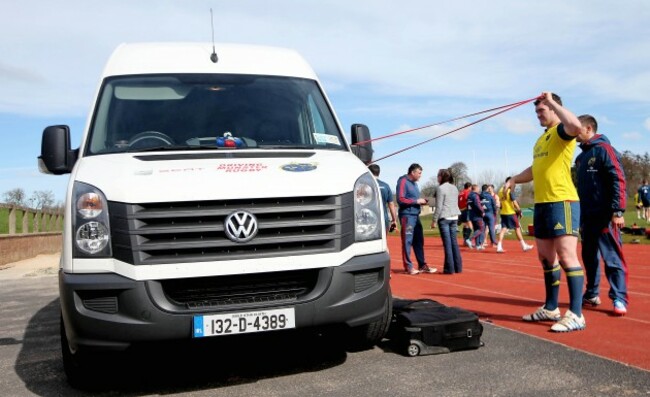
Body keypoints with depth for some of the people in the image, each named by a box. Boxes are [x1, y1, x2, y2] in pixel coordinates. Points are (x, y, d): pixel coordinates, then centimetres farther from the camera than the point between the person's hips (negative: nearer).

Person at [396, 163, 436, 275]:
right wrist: (417, 201, -15)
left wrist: (421, 201, 5)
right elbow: (400, 199, -18)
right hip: (407, 215, -9)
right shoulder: (403, 182, -9)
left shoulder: (414, 183, 18)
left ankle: (422, 265, 19)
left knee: (419, 241, 12)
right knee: (407, 241, -3)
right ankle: (408, 266, 2)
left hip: (416, 215, 9)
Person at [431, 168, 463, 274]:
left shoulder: (440, 188, -10)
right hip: (454, 218, 7)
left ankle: (449, 268, -1)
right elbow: (455, 204, 16)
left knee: (447, 244, -4)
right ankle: (458, 267, 14)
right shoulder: (454, 188, 13)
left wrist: (434, 220, -7)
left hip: (444, 218, -7)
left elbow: (439, 207, -13)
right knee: (454, 242, 11)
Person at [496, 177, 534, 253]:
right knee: (517, 228, 5)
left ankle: (499, 246, -6)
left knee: (503, 228, 4)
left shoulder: (500, 190, 7)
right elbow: (514, 202, -15)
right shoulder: (510, 191, -13)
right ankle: (524, 246, 14)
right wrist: (519, 210, -7)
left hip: (503, 213, 6)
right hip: (511, 213, -6)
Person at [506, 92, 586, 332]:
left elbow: (576, 126, -31)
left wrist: (552, 102, -19)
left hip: (562, 202, -9)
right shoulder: (542, 138, 22)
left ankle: (576, 314, -6)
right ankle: (551, 308, 23)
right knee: (546, 257, 13)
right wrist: (515, 179, 21)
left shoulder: (562, 131, -5)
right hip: (542, 204, 10)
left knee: (567, 256, -10)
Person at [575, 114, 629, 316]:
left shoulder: (604, 149, -6)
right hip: (586, 217, 8)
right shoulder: (581, 157, 17)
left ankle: (619, 298, -1)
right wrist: (579, 216, 18)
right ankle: (591, 294, 22)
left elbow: (618, 180, -14)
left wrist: (618, 211, -19)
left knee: (612, 258, -6)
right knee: (589, 257, 13)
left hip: (605, 216, -8)